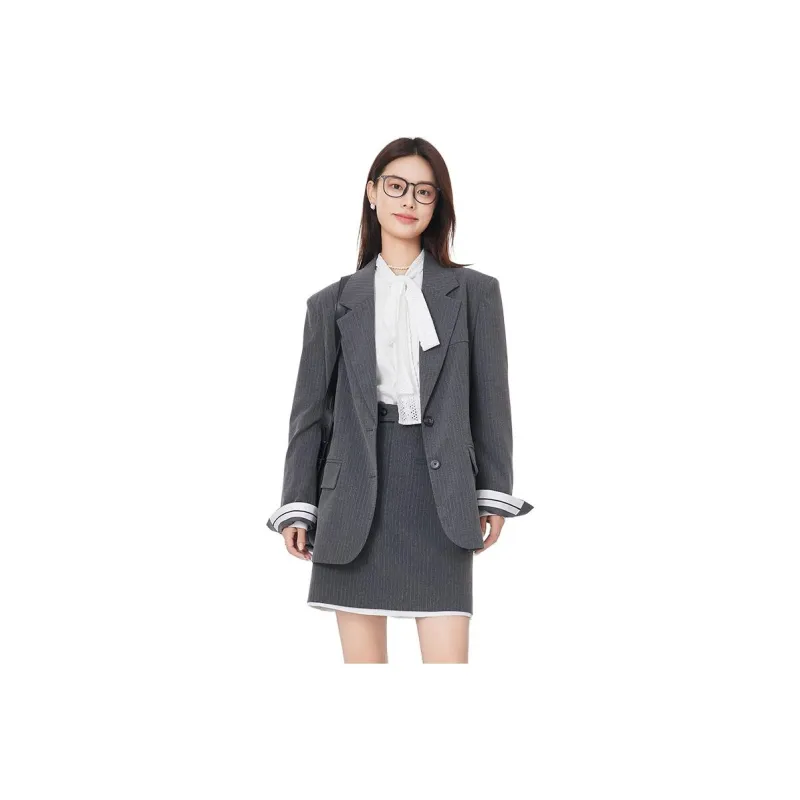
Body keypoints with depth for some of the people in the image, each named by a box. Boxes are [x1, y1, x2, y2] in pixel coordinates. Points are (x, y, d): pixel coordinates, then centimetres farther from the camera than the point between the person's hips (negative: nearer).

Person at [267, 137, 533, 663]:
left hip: (439, 488, -1)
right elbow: (310, 409, 10)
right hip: (357, 492, 1)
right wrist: (298, 505, 5)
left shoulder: (473, 292, 8)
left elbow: (491, 397, 8)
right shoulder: (333, 303, 10)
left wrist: (493, 495, 3)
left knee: (448, 658, -6)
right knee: (362, 659, 4)